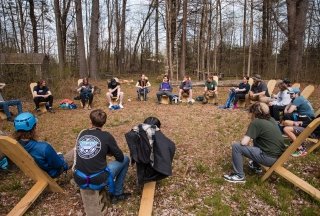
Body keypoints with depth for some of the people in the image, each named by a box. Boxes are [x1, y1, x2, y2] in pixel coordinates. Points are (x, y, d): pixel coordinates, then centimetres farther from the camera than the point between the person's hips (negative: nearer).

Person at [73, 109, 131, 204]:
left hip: (79, 180, 5)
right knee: (125, 159, 13)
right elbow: (120, 157, 0)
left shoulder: (82, 133, 4)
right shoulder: (106, 136, -9)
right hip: (97, 181, -5)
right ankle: (117, 194, 20)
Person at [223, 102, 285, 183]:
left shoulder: (255, 123, -14)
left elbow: (243, 142, -17)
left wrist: (247, 144, 5)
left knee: (236, 147, -8)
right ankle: (256, 166, 37)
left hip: (270, 158, -9)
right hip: (279, 156, 9)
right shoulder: (271, 120, 9)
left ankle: (239, 176, 5)